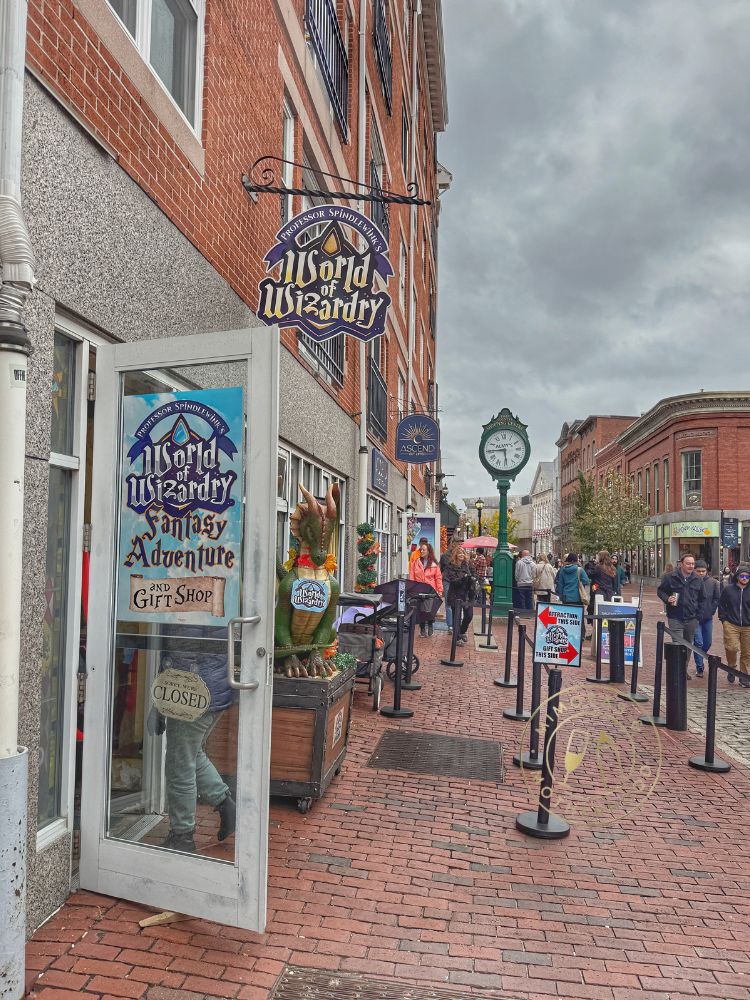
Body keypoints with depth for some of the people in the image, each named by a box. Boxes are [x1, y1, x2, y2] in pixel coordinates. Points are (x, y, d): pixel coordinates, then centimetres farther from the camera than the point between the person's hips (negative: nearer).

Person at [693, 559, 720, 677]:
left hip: (708, 618, 4)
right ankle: (699, 668, 5)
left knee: (708, 642, 15)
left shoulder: (713, 582, -3)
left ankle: (699, 658, 40)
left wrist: (712, 611, 1)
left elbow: (717, 598, 8)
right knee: (698, 643, -4)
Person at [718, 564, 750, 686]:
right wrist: (723, 619, 2)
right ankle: (732, 667, 14)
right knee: (732, 647, -15)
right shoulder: (728, 590, 0)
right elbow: (721, 605, 9)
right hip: (731, 625, -2)